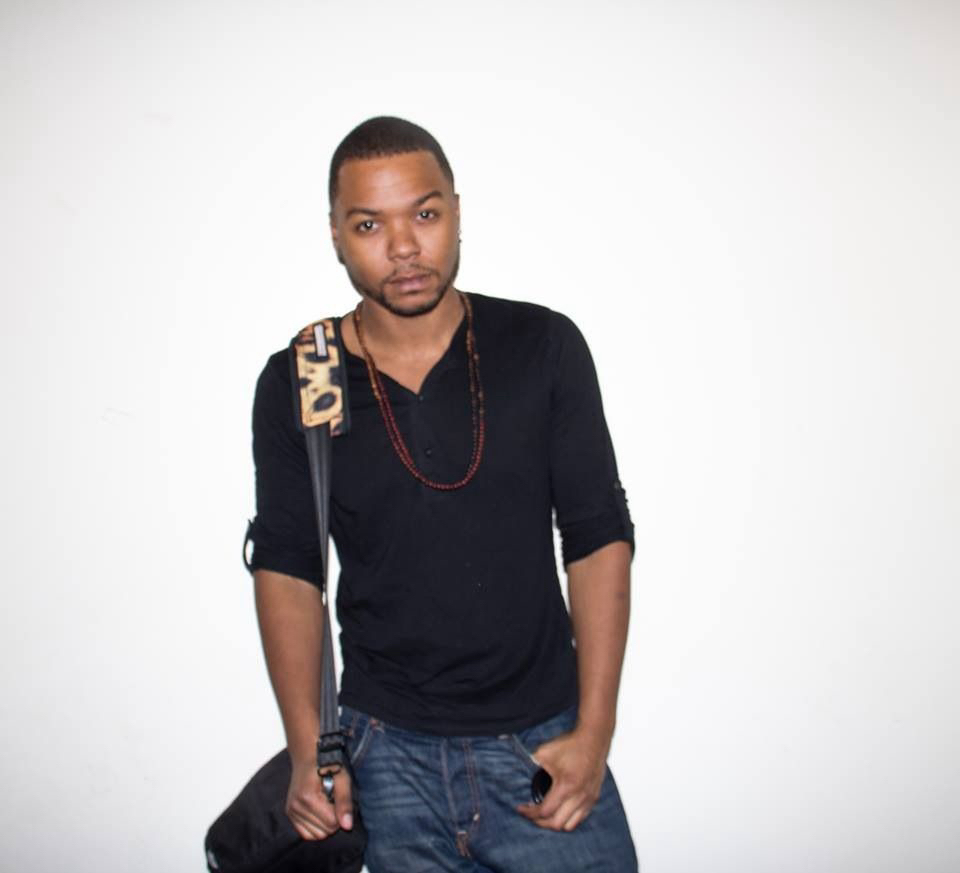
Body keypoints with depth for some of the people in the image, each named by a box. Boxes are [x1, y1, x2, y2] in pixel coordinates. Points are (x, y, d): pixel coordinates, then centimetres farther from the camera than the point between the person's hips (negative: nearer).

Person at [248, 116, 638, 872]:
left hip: (543, 743, 0)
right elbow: (287, 568, 3)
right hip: (386, 751, 1)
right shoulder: (296, 385, -3)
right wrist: (307, 754, -3)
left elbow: (599, 537, -2)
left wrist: (594, 733, -7)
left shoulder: (545, 348, -5)